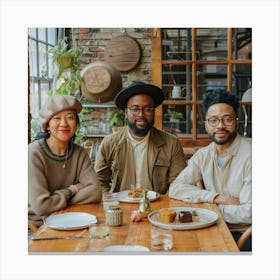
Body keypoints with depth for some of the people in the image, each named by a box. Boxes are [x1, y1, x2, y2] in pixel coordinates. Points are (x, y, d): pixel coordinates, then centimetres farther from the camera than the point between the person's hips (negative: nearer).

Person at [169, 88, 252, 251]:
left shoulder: (249, 155, -14)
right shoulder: (203, 155, 6)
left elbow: (249, 213, -20)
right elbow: (176, 188, -2)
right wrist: (216, 197, -14)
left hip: (244, 236, -5)